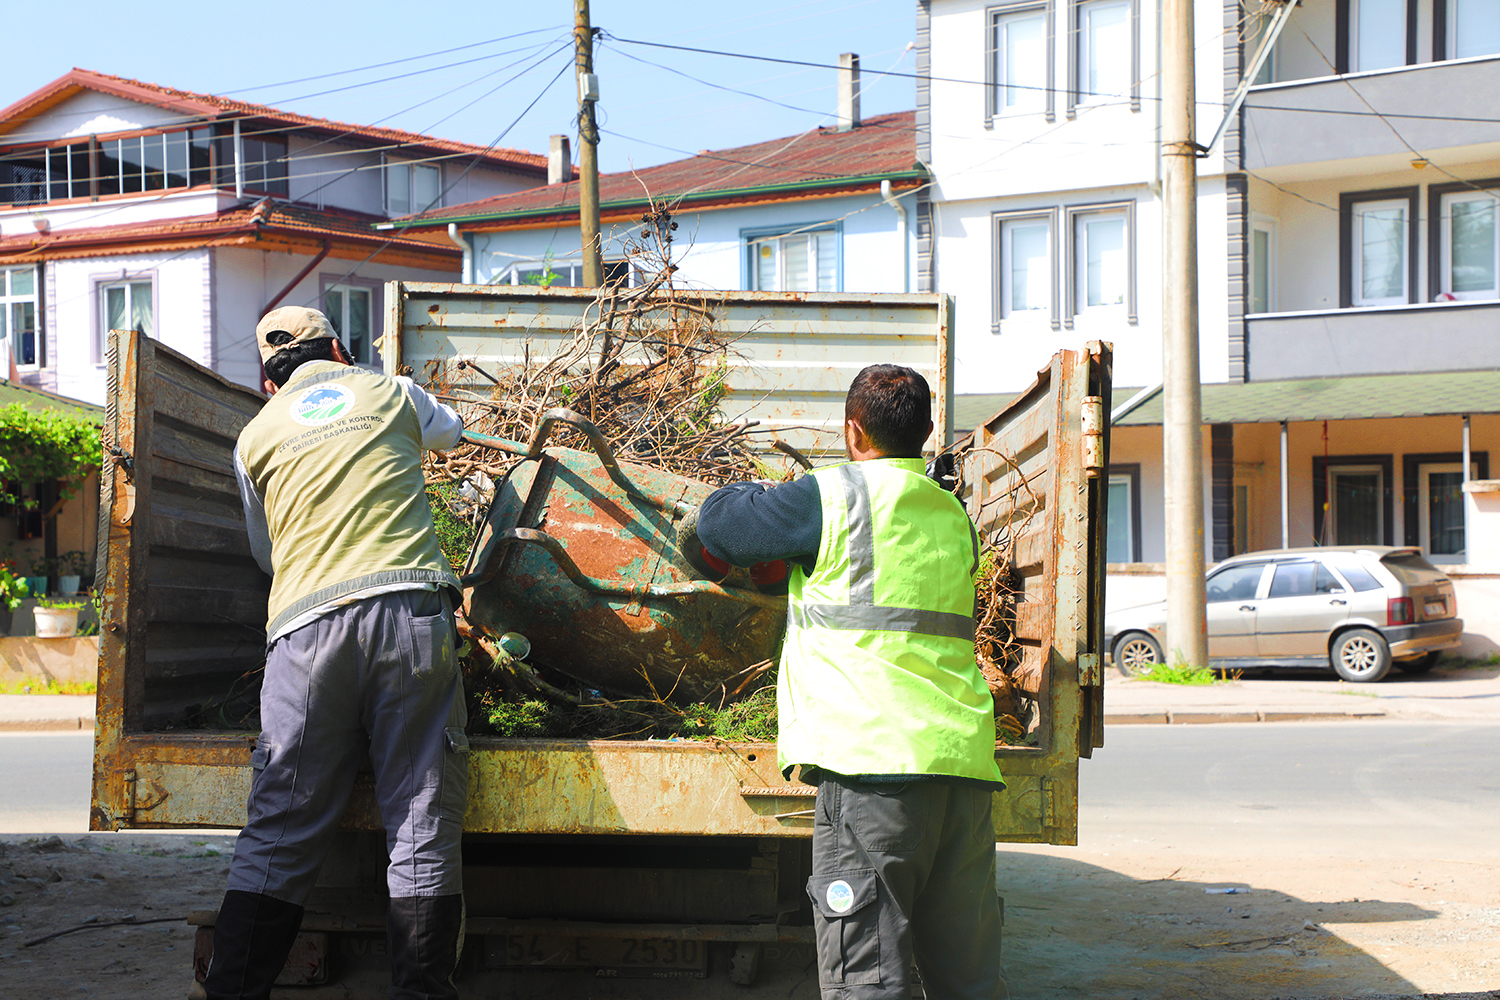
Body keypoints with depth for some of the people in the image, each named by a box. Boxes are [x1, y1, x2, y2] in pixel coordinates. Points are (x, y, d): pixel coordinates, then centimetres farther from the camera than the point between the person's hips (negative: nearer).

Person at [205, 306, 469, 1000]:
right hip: (411, 609, -1)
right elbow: (449, 430, 44)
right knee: (424, 831, 1)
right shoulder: (392, 394, 20)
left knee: (280, 835, 2)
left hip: (306, 623, 1)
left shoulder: (256, 436, 21)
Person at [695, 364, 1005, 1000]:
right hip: (965, 756, 7)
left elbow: (716, 524, 9)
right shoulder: (953, 517, 20)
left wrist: (760, 493, 31)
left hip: (876, 756, -7)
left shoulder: (835, 496, 0)